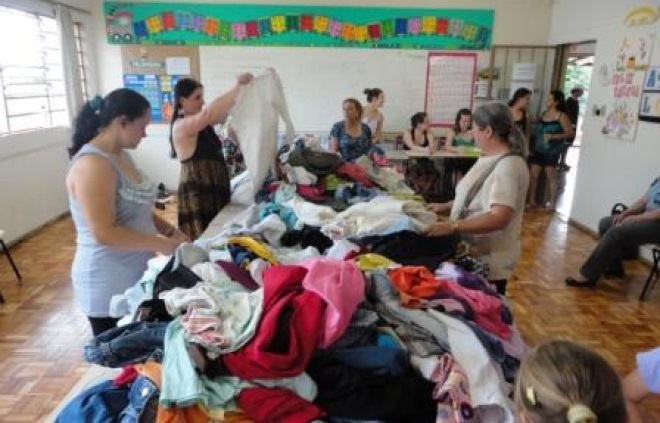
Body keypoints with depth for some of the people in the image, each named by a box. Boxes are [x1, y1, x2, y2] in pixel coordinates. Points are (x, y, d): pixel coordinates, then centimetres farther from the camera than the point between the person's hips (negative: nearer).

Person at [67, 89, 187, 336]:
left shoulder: (121, 156, 7)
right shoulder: (92, 165, -22)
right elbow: (104, 233, -27)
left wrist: (170, 231, 3)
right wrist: (161, 244, -21)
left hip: (135, 278, 9)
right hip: (108, 288, -9)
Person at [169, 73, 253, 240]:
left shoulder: (202, 122, 10)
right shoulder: (181, 126, -16)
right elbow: (208, 113, -32)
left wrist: (241, 90, -6)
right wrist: (237, 87, -31)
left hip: (213, 189, 9)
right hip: (197, 193, -9)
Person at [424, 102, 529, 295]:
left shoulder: (508, 166, -24)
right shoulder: (488, 158, 6)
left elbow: (499, 218, -33)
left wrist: (452, 226, -37)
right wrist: (446, 206, 7)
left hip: (489, 260, -9)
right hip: (472, 251, 9)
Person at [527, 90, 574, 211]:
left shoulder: (561, 116, -8)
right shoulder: (544, 114, 10)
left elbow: (570, 132, -10)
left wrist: (553, 136, -21)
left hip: (551, 152, -6)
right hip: (538, 150, 6)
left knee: (551, 178, 2)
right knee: (533, 175, 4)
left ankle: (552, 204, 11)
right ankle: (532, 201, 15)